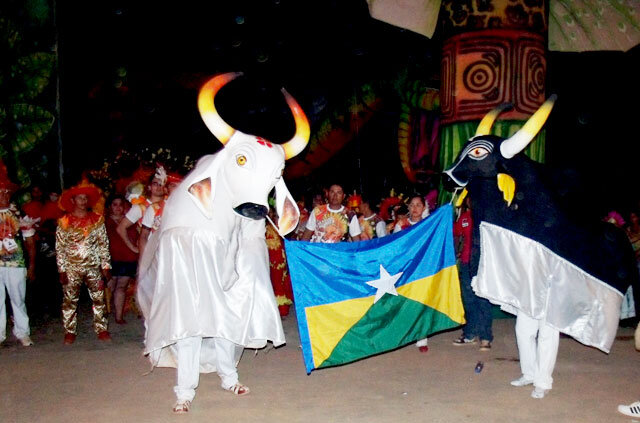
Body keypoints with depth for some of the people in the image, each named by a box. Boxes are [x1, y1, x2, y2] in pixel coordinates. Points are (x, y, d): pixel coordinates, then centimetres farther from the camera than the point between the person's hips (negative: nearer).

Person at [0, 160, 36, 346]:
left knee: (18, 299, 7)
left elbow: (30, 241, 7)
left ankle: (22, 333, 18)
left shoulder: (19, 214, 3)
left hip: (16, 263, 0)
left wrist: (32, 265, 6)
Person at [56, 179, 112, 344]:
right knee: (70, 300, 2)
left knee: (99, 298, 2)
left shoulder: (97, 220, 6)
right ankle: (70, 332, 12)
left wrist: (106, 266, 1)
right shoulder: (64, 222, 2)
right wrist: (62, 270, -4)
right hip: (71, 267, -1)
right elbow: (60, 248, 1)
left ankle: (101, 329, 10)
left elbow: (104, 244, 6)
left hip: (93, 267, 1)